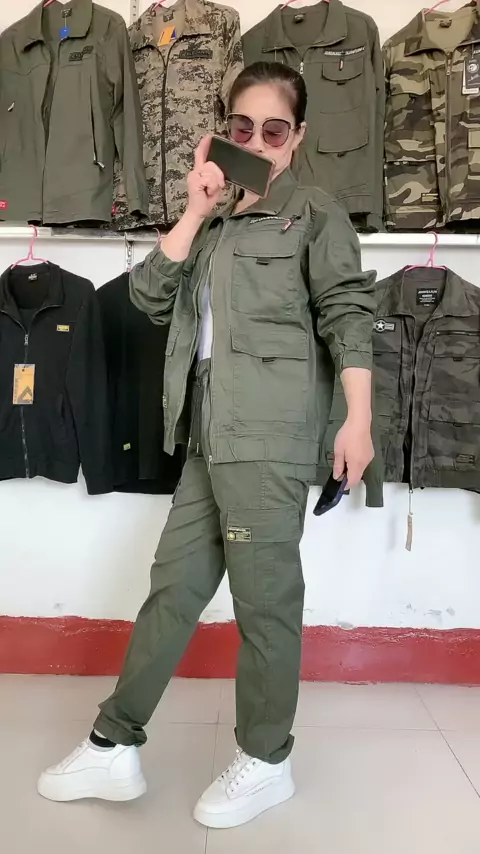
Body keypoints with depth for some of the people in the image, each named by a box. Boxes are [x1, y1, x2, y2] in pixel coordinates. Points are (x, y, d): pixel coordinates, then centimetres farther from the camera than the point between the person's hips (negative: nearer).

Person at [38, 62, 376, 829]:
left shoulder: (316, 215, 5)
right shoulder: (212, 224, 21)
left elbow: (348, 316, -5)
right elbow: (149, 295, 8)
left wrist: (358, 418, -15)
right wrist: (196, 212, 2)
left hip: (270, 435, -6)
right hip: (211, 434, 6)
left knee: (264, 595, 1)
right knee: (174, 585, 10)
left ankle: (267, 761, 20)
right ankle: (115, 747, 22)